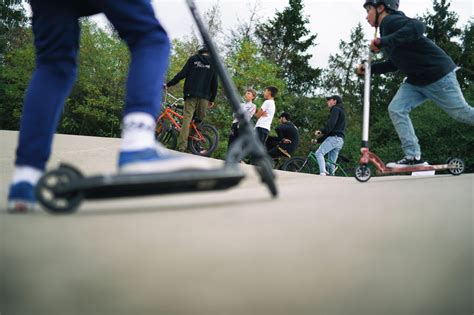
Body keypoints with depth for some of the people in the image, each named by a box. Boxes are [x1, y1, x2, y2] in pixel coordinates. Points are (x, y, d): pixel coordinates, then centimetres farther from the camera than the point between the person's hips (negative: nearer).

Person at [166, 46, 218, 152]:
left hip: (191, 94, -1)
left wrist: (168, 84, 5)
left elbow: (182, 74, 0)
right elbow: (214, 83, 8)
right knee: (199, 120, 11)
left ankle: (181, 147, -15)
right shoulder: (213, 63, 10)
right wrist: (212, 99, 14)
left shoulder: (193, 59, 8)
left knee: (187, 118, -6)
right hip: (204, 96, 1)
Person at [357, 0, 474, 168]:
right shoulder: (387, 27, 13)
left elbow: (417, 27, -38)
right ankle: (413, 156, -7)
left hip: (438, 74, -9)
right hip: (416, 80, 9)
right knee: (396, 109, -5)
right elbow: (394, 63, 20)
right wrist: (369, 68, 11)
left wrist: (383, 42, -38)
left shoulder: (391, 20, -17)